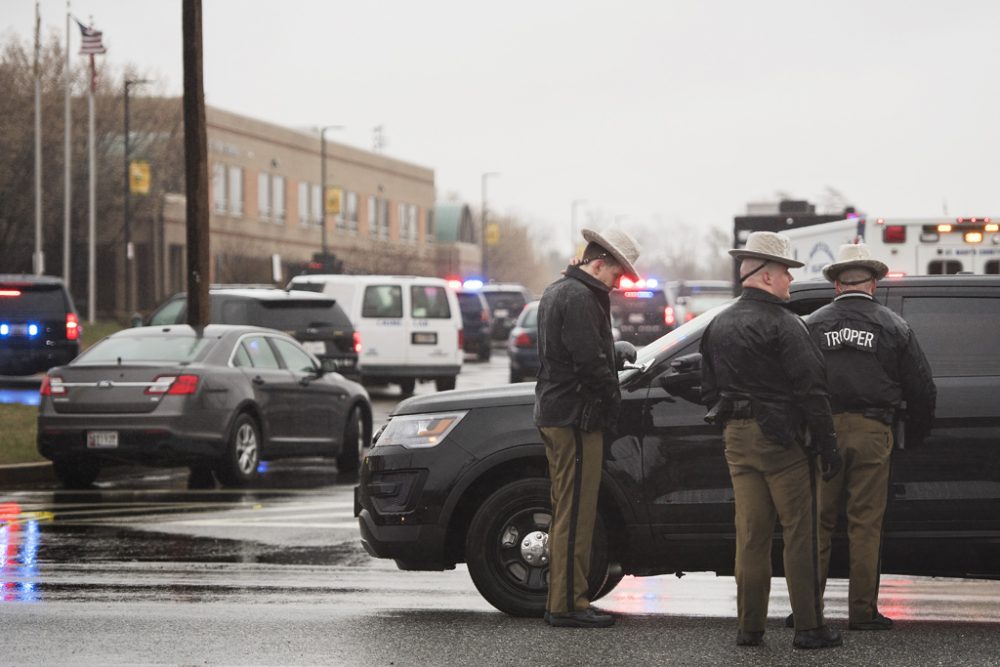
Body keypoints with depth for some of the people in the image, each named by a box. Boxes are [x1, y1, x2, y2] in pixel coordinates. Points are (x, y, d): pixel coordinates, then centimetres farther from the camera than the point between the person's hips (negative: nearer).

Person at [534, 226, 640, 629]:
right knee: (575, 515, -8)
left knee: (565, 514, 15)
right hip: (576, 416, -11)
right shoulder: (580, 298, -16)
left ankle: (560, 601, 19)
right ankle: (568, 605, -7)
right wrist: (614, 399, -5)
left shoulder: (556, 292, 18)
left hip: (554, 412, 11)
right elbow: (591, 361, -21)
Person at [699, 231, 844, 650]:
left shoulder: (718, 326, 12)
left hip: (737, 440, 7)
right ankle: (808, 627, -1)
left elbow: (708, 390, 18)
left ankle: (750, 627, 10)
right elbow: (811, 389, -15)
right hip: (781, 440, -7)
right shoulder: (782, 325, -12)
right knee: (799, 532, -2)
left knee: (750, 533, 9)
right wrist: (827, 444, -11)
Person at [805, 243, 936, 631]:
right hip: (872, 432, -1)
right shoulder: (893, 327, 5)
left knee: (818, 522, 6)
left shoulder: (814, 325, 5)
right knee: (865, 524, 3)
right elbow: (922, 390, 7)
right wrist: (915, 438, 20)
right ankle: (862, 611, 3)